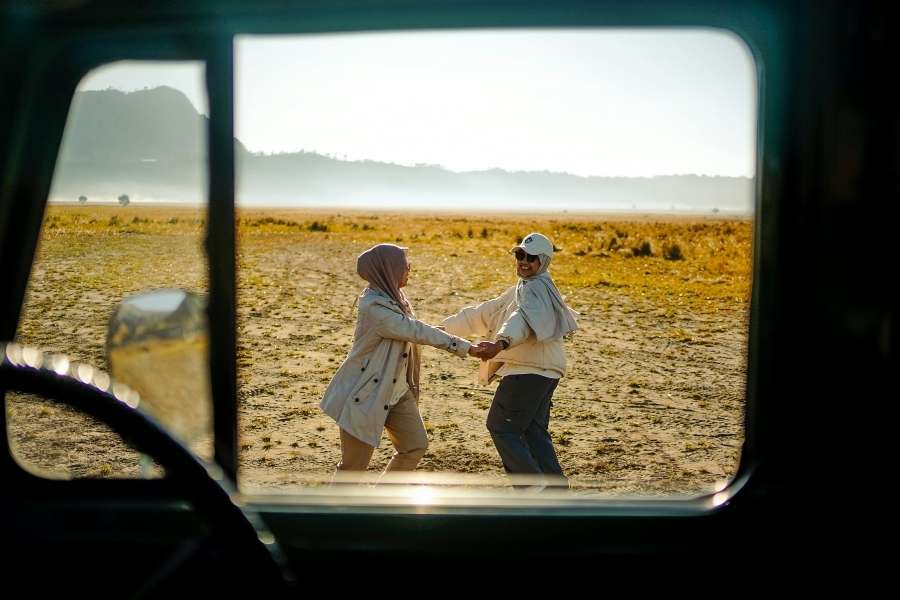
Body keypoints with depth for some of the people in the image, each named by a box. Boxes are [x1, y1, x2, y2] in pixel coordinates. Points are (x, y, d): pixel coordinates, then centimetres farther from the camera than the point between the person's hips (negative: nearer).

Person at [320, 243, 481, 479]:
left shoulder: (393, 296, 3)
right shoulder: (373, 306, -25)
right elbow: (416, 332, -26)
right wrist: (466, 348, -23)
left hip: (396, 392, 9)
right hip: (365, 395, -9)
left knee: (416, 445, 13)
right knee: (354, 464, 2)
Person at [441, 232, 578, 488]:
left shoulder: (535, 287, -9)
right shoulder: (523, 289, 23)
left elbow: (524, 319, -33)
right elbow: (483, 314, 26)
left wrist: (501, 343, -51)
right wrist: (445, 327, 24)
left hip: (528, 371, -10)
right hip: (541, 372, 10)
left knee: (501, 427, -2)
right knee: (534, 431, 15)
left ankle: (533, 487, -4)